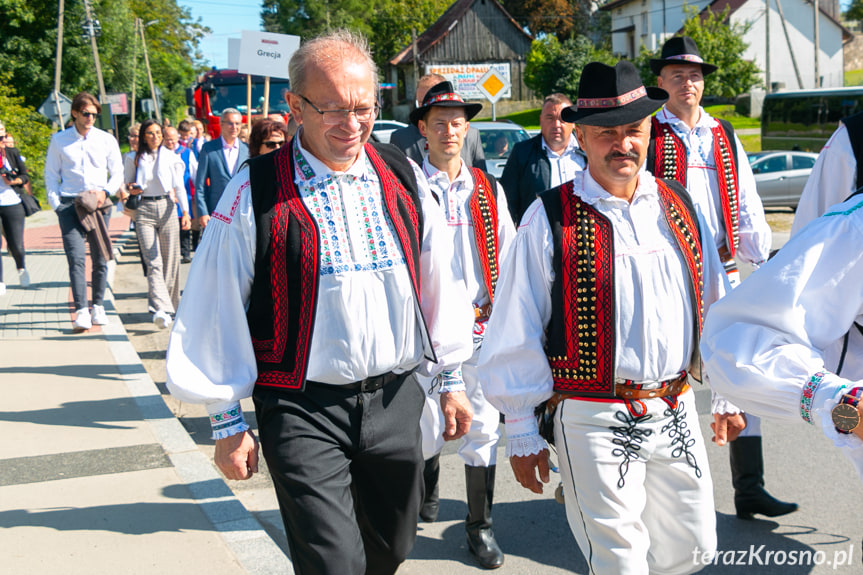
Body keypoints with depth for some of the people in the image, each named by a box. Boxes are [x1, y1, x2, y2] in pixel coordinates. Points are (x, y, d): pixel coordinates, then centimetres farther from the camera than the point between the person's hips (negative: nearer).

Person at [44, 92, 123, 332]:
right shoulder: (59, 140, 7)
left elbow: (117, 173, 11)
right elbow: (51, 174, 10)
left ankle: (98, 307, 17)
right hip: (69, 204, -1)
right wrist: (56, 204, 0)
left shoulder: (107, 140, 8)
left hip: (99, 205, 1)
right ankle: (81, 311, -13)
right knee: (76, 258, -12)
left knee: (100, 258, 4)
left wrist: (105, 192, -6)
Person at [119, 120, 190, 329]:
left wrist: (185, 212, -4)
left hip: (167, 208, 1)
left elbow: (179, 187, 6)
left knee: (170, 261, 3)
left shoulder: (171, 157, 8)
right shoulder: (134, 159, 9)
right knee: (153, 263, -12)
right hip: (144, 211, -1)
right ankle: (161, 309, -24)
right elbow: (128, 185, 18)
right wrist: (131, 190, -6)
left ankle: (170, 305, 16)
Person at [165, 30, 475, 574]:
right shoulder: (256, 192, -9)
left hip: (397, 400, 4)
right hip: (303, 410, -4)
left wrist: (451, 379, 15)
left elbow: (440, 283, 12)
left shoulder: (404, 178, 4)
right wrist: (228, 421, -2)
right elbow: (218, 310, -5)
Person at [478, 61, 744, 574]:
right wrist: (523, 434, -5)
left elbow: (716, 308, 15)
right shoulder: (551, 219, -9)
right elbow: (517, 335, -7)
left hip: (676, 414, 5)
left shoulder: (678, 208, 7)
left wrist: (725, 397, 17)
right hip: (595, 422, -5)